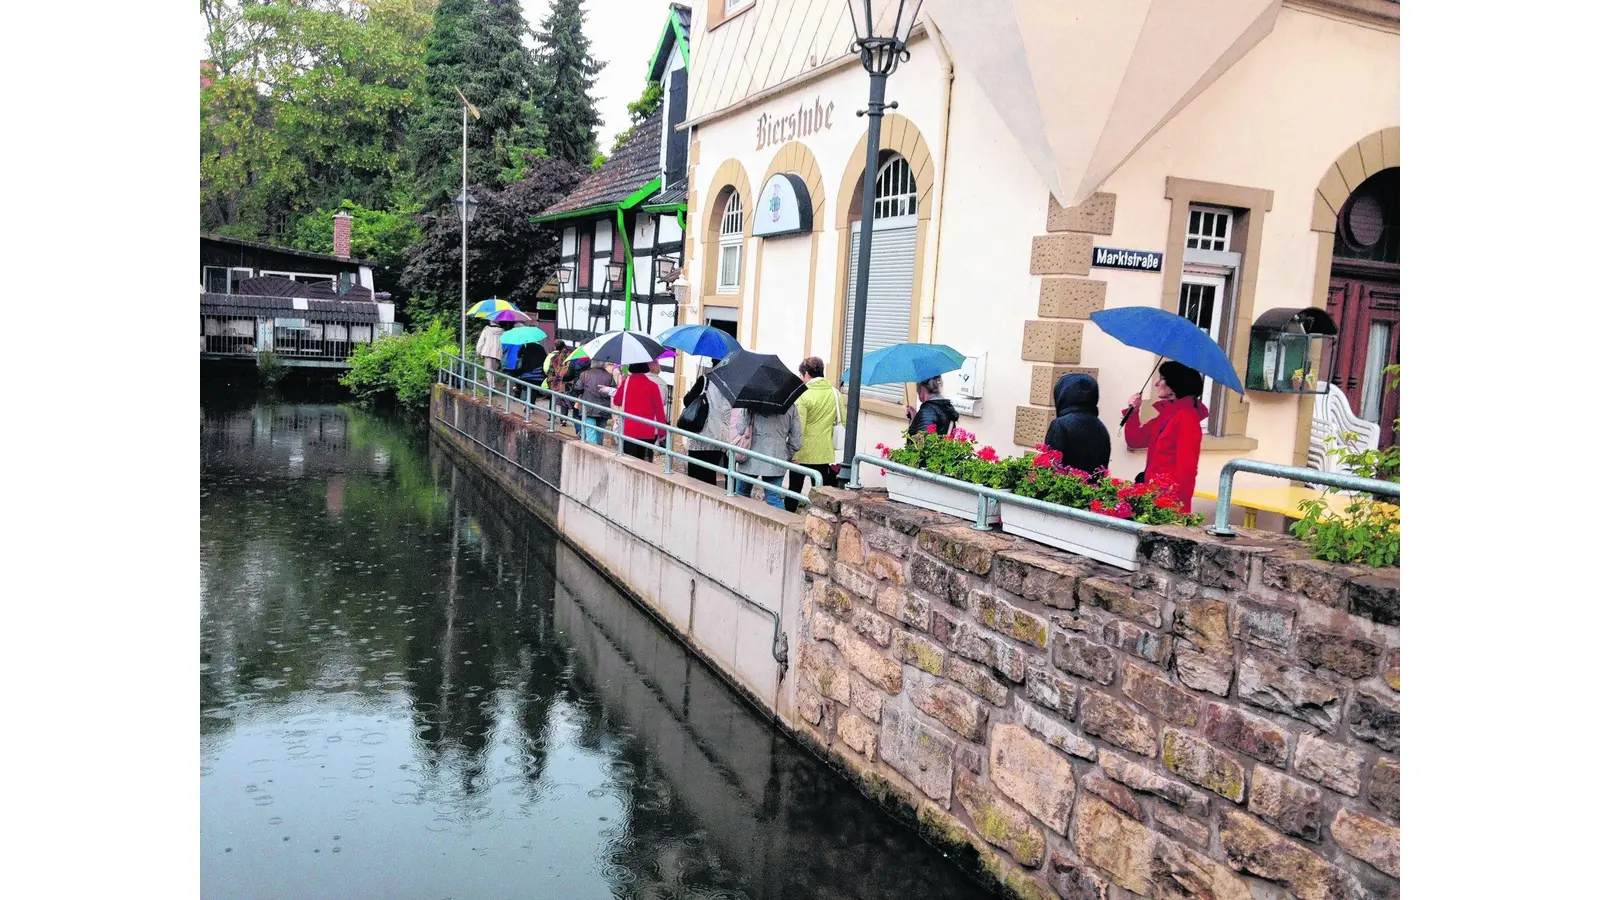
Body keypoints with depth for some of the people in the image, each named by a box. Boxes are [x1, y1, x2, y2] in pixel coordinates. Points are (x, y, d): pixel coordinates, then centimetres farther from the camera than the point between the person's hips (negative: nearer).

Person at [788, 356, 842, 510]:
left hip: (802, 453, -4)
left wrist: (794, 453, -13)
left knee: (793, 491, 9)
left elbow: (798, 428, -16)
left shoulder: (803, 395, -13)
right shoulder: (834, 393, 2)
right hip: (824, 453, 4)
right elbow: (844, 420, 4)